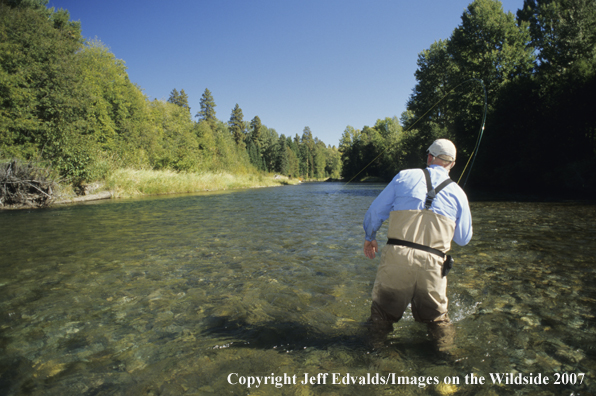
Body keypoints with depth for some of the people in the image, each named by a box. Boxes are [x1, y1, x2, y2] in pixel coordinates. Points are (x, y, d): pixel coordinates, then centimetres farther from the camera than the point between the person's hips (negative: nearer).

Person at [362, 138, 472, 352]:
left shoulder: (405, 176, 7)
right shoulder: (458, 193, 11)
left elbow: (375, 211, 9)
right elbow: (463, 239, 18)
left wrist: (369, 238, 24)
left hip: (396, 256, -1)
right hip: (433, 263, 2)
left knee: (382, 310, 15)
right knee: (436, 315, 22)